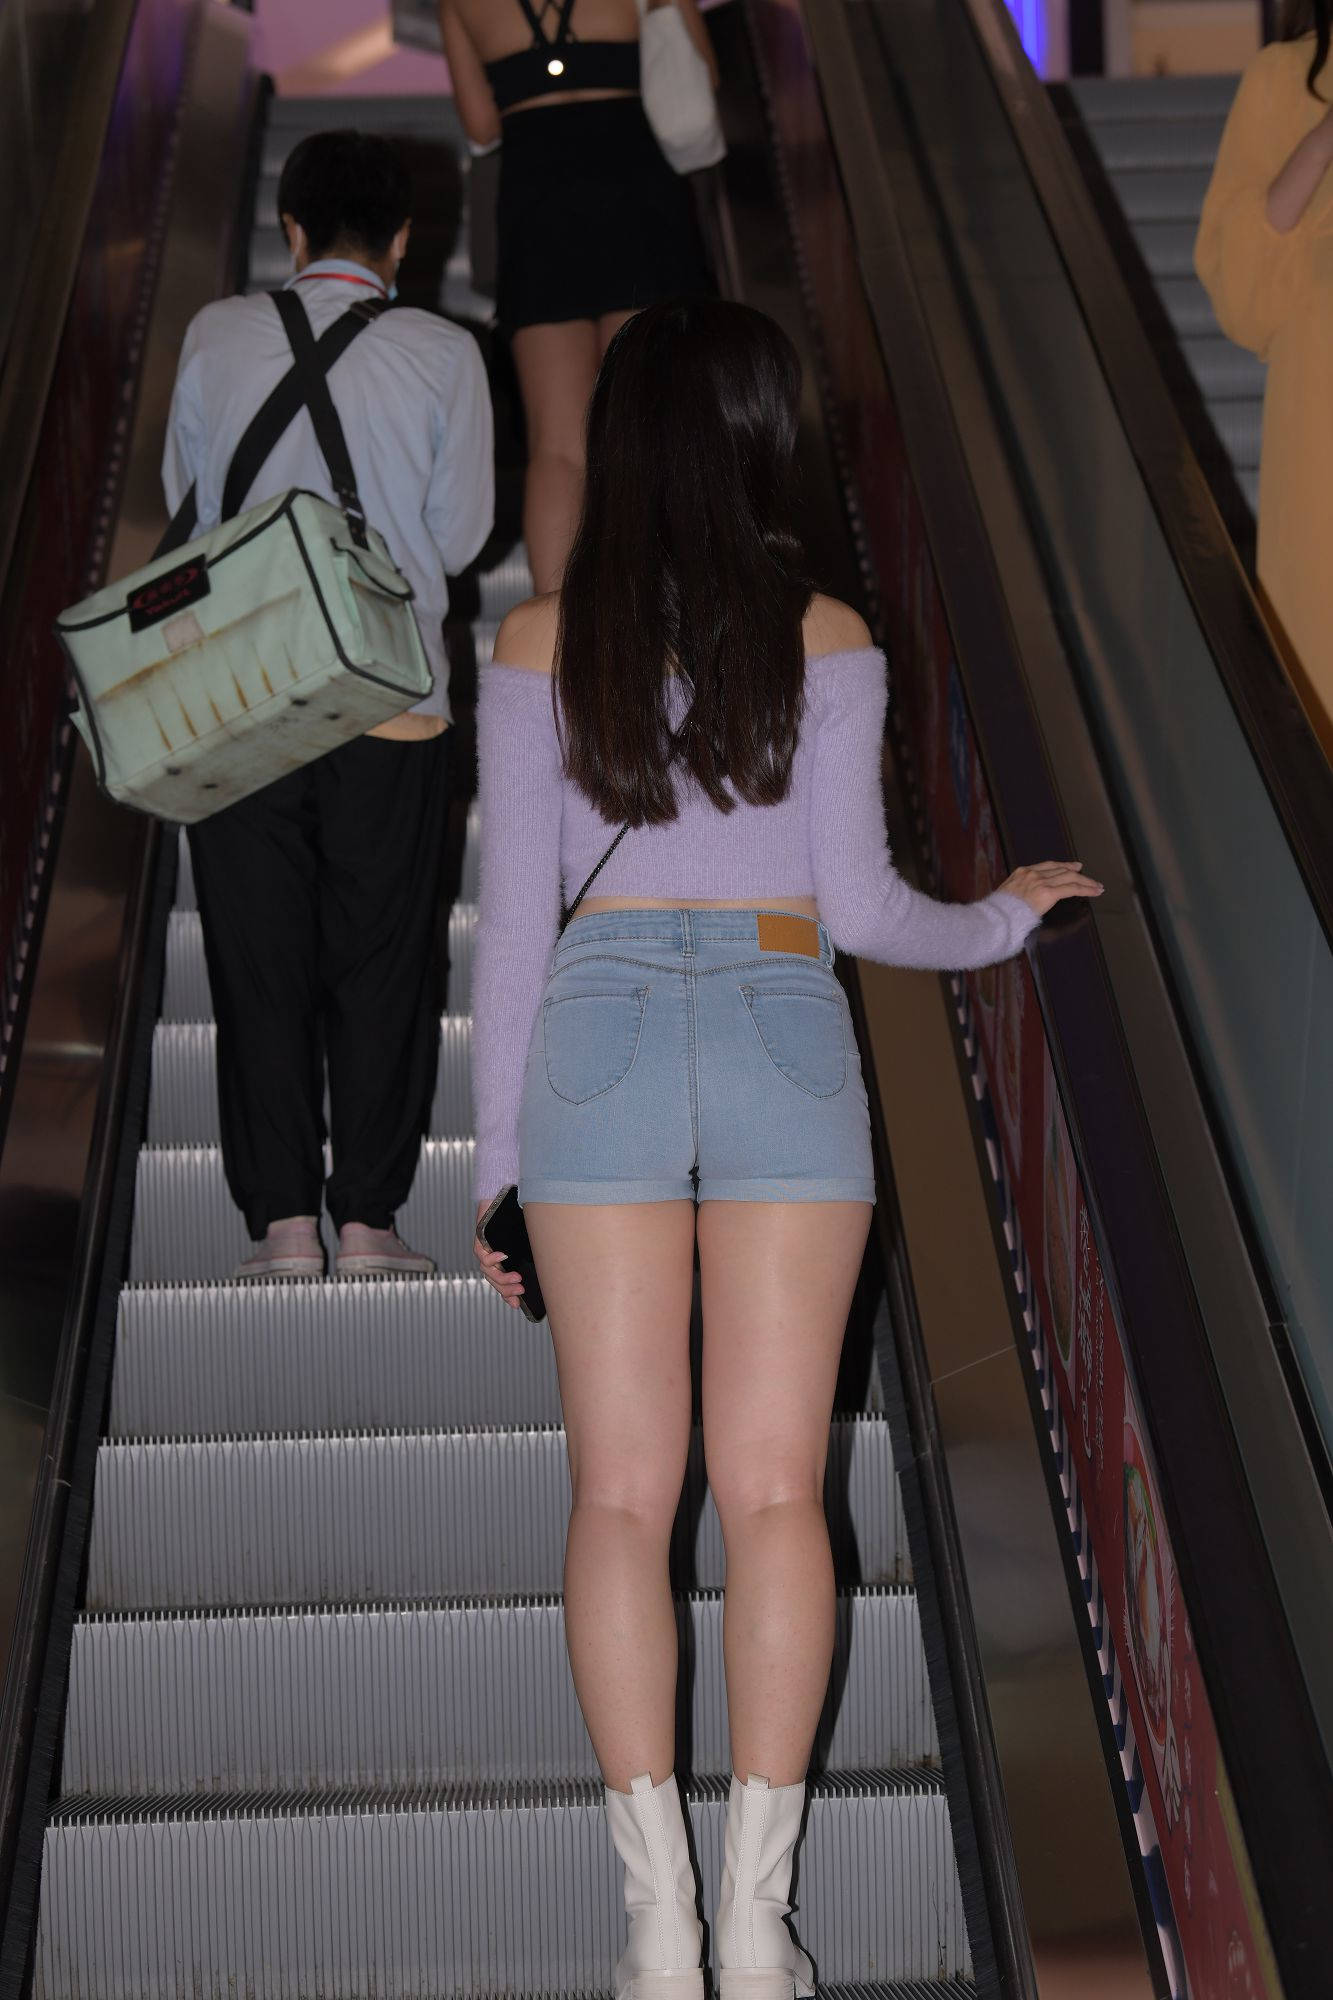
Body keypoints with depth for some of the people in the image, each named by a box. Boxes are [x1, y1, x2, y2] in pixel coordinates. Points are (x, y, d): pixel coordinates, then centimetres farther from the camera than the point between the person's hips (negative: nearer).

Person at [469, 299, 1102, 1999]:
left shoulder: (540, 641, 6)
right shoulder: (824, 636, 5)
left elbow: (515, 913, 4)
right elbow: (859, 905, 2)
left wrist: (497, 1157, 10)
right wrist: (1006, 917, 22)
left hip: (601, 1030, 0)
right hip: (784, 1037, 0)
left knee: (623, 1493, 0)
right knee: (773, 1490, 0)